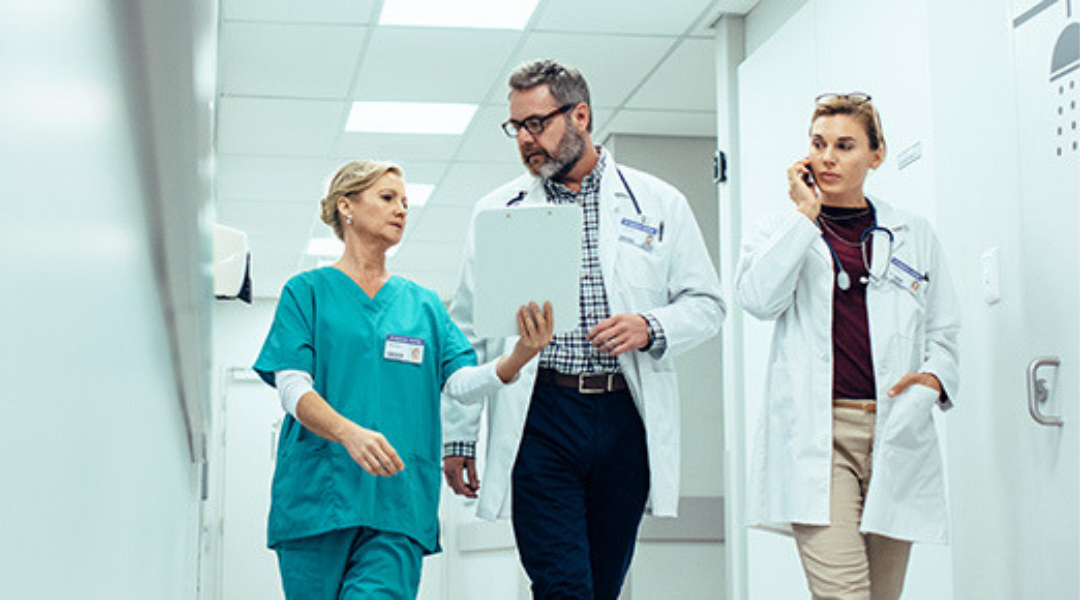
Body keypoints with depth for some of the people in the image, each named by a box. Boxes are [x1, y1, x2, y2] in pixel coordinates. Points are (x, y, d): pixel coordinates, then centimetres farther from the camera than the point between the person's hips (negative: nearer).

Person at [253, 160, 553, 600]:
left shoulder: (423, 304, 17)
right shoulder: (308, 291, 8)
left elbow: (461, 381, 4)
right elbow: (293, 389, -3)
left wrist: (518, 357, -16)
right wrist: (350, 434, -22)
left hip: (400, 501, 2)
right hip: (318, 493, -1)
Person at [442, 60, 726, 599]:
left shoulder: (658, 204, 9)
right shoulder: (497, 211, 10)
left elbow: (706, 304, 11)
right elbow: (469, 333, 11)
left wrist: (652, 328, -11)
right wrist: (457, 436, 8)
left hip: (627, 417, 1)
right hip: (540, 418, -1)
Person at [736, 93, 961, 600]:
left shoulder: (913, 236, 15)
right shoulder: (782, 230, 10)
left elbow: (943, 332, 20)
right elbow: (759, 299, -10)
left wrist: (934, 376, -2)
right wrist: (806, 213, -5)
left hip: (896, 433, 3)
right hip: (815, 431, -3)